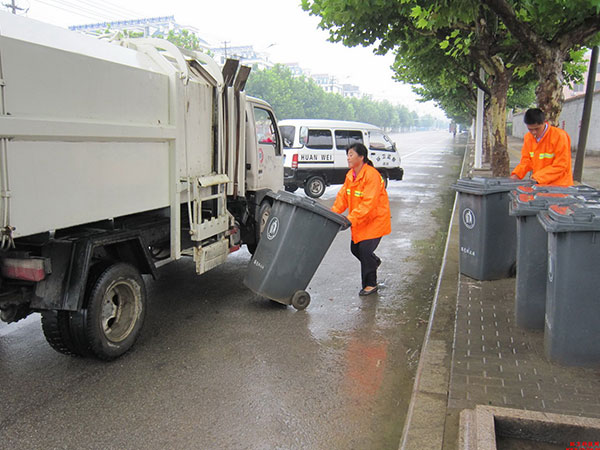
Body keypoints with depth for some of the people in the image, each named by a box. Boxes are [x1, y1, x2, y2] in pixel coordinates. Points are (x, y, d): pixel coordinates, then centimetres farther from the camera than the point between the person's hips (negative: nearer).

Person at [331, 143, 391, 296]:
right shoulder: (350, 175, 3)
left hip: (375, 219, -8)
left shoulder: (372, 175, -24)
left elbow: (368, 203, -29)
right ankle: (374, 261, 44)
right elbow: (343, 196, 5)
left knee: (365, 249, -11)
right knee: (355, 248, 12)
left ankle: (370, 285, 8)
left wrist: (351, 219, -34)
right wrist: (333, 213, -10)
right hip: (360, 220, 8)